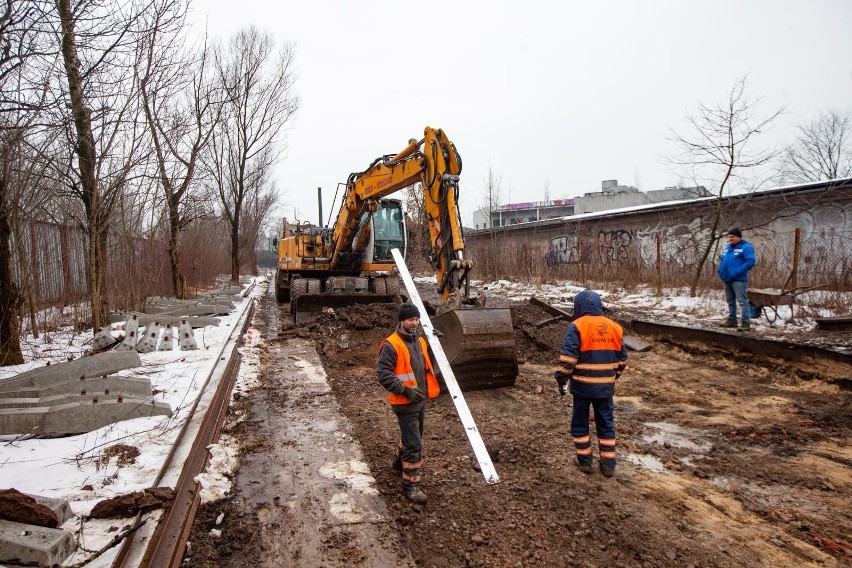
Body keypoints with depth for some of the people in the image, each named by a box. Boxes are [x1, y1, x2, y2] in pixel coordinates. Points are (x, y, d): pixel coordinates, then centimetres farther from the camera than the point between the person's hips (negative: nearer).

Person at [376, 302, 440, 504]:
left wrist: (427, 388, 16)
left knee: (412, 436, 25)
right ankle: (411, 484, 4)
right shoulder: (391, 345, -18)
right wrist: (406, 390, -25)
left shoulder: (420, 341, 9)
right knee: (413, 444, -7)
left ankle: (400, 462, 49)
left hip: (420, 400, 9)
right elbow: (383, 374, -22)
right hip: (405, 403, -9)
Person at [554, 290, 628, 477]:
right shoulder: (615, 327, 5)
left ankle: (584, 461, 19)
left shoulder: (577, 326, -12)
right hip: (606, 386, 4)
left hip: (583, 385, -4)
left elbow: (567, 357, -16)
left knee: (580, 422, 13)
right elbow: (622, 358, 13)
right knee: (606, 423, 15)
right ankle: (609, 464, 19)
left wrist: (561, 380, -7)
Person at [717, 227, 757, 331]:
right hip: (726, 279, 8)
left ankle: (745, 322, -9)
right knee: (730, 301, 15)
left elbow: (750, 262, -16)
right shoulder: (727, 247, 18)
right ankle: (732, 320, 24)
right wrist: (720, 270, 8)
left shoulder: (746, 247, -6)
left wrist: (737, 272, -21)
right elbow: (722, 261, 26)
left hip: (738, 280, -8)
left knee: (742, 301, -9)